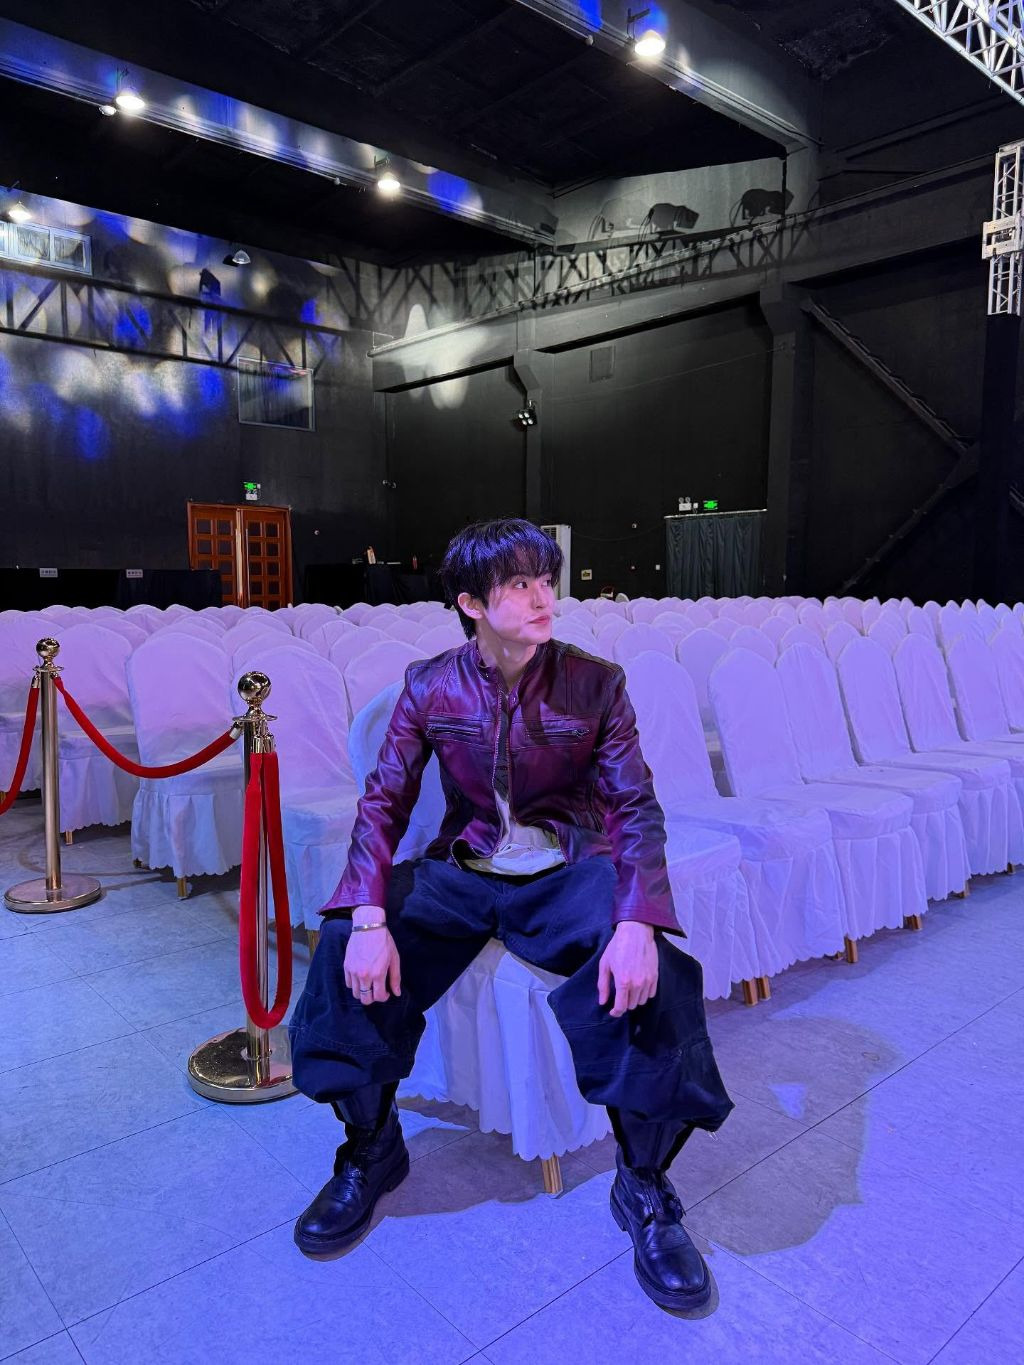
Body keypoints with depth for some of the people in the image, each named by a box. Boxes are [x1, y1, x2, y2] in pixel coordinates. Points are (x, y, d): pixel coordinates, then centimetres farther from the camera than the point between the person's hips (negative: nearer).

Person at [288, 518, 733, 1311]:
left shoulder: (596, 684, -7)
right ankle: (372, 1151, 6)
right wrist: (368, 919, -21)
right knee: (345, 950, -22)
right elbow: (384, 801, -4)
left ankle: (645, 1188, -4)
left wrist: (636, 924, -30)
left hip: (566, 873, -1)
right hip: (461, 872, 2)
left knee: (654, 973, -31)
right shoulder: (430, 687, -2)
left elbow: (636, 808, -11)